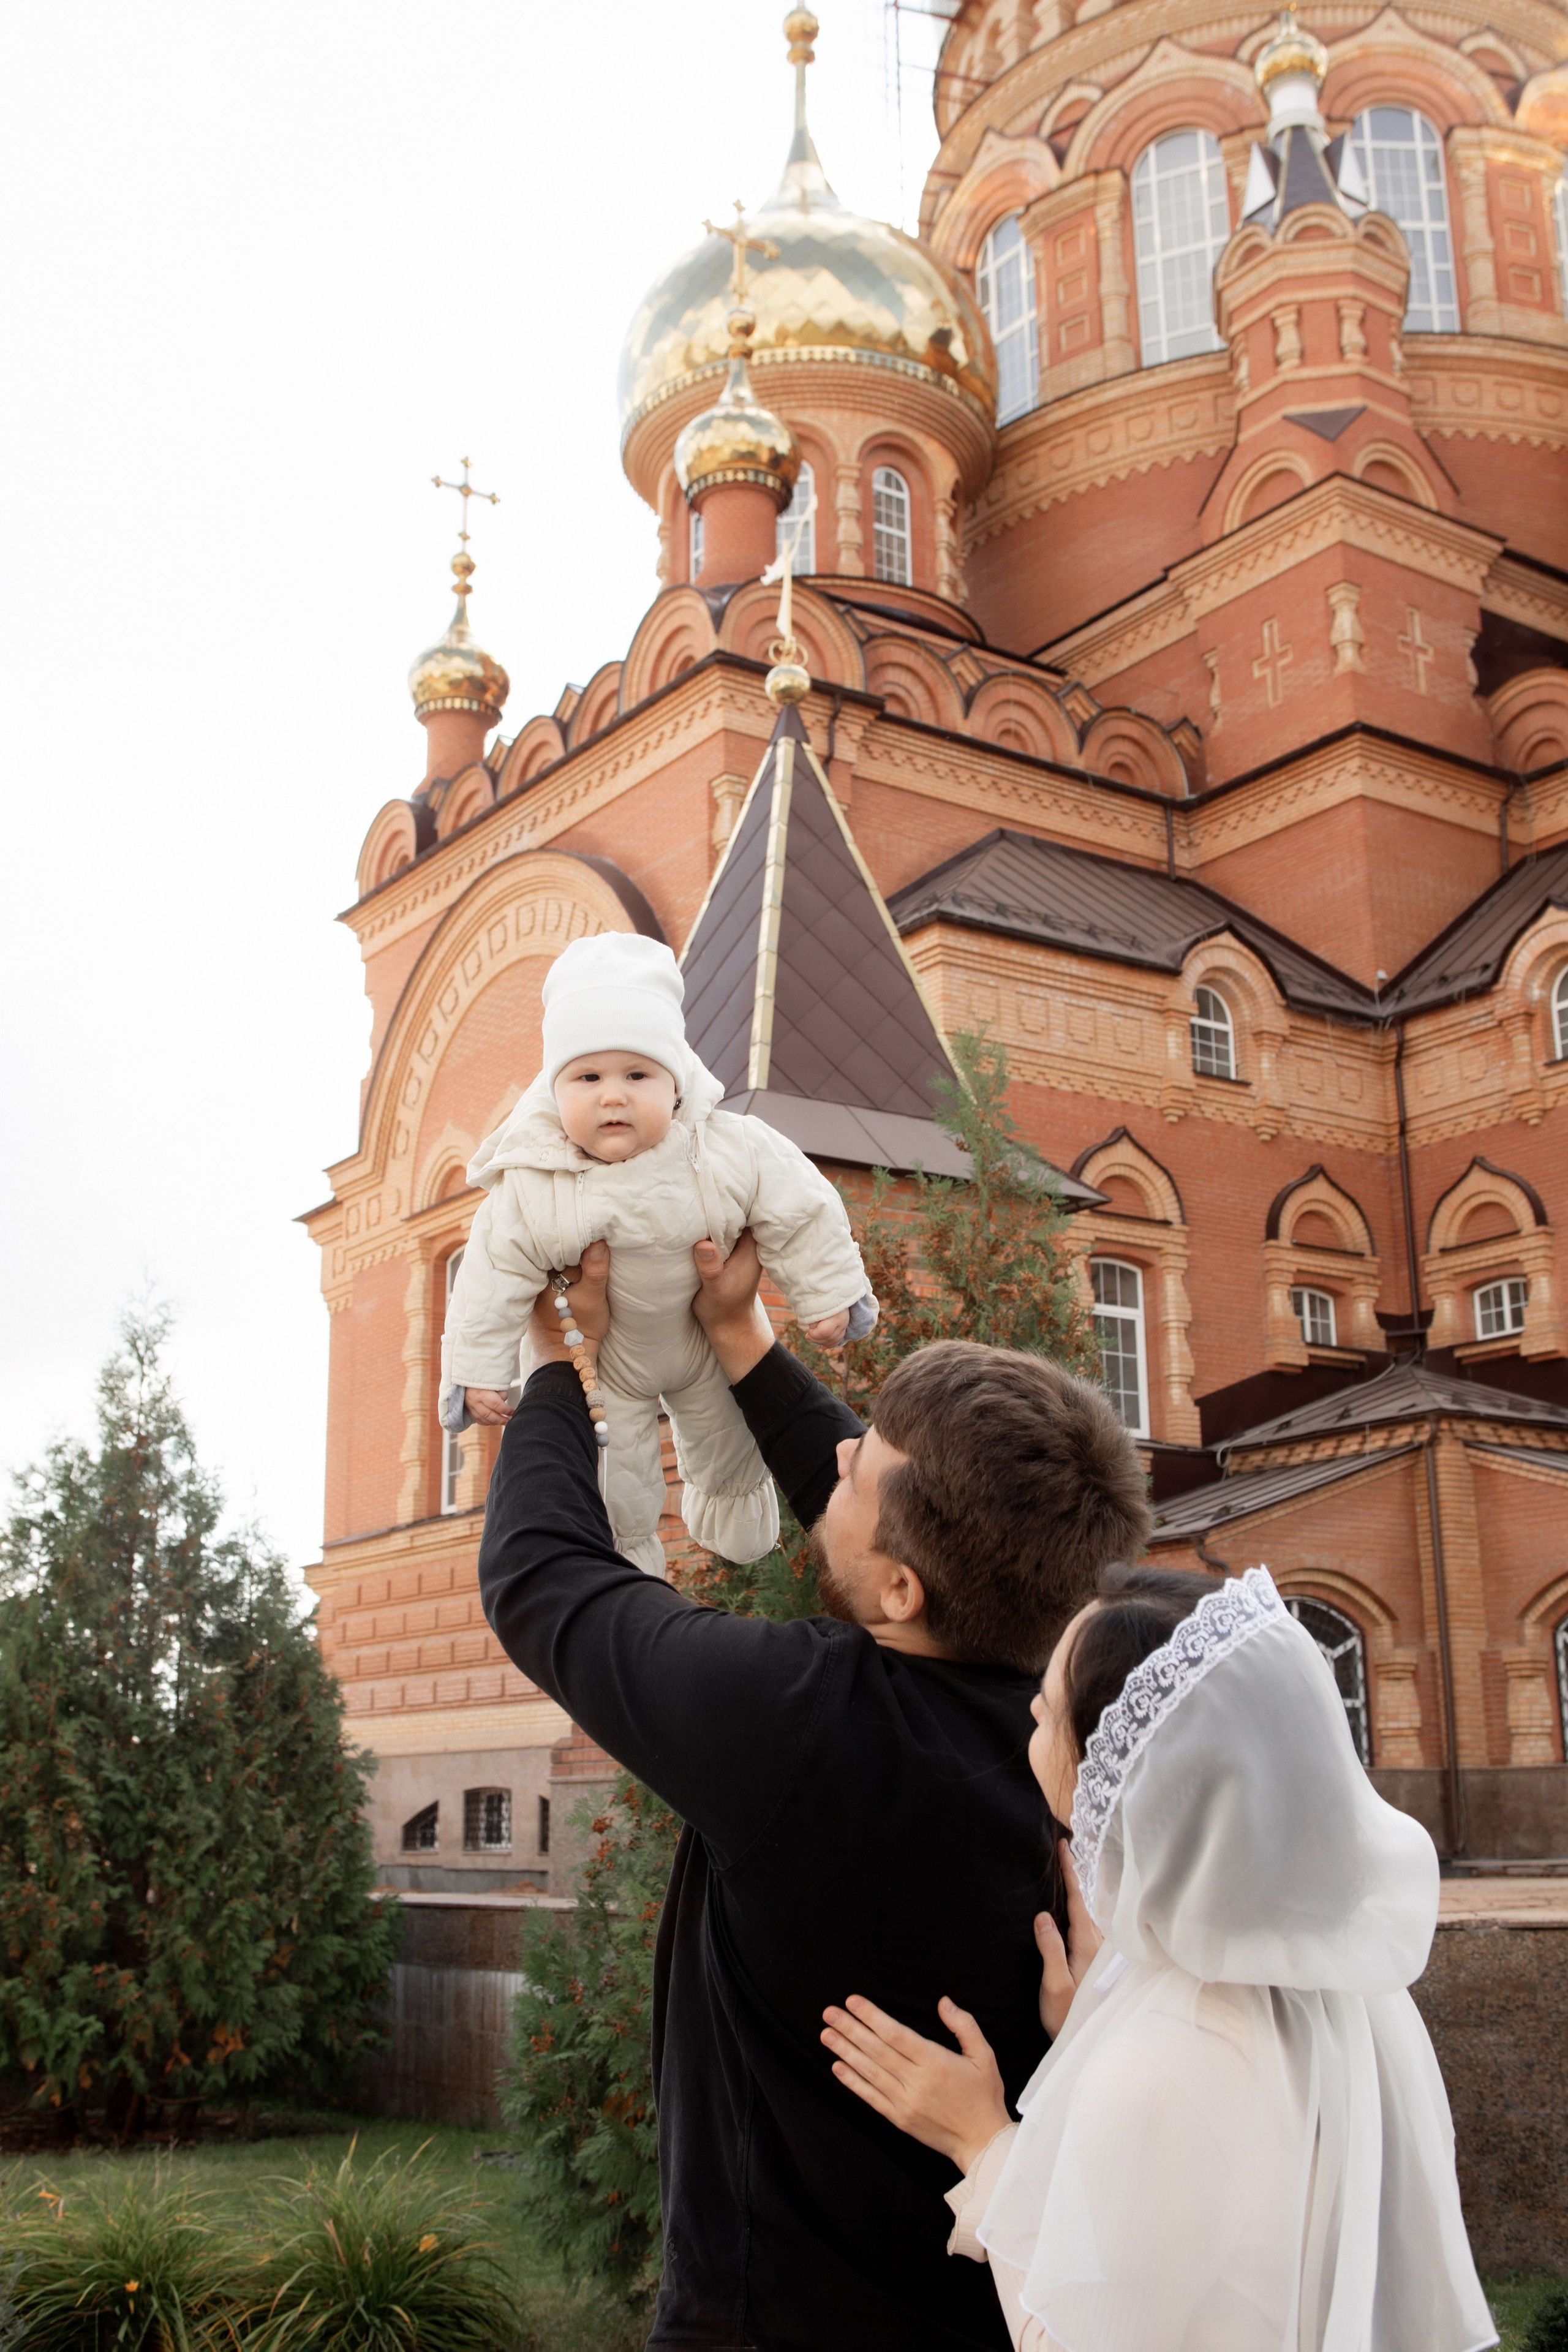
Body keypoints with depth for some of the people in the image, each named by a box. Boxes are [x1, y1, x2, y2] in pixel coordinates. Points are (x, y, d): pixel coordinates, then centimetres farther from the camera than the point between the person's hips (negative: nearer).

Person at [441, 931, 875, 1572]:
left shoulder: (733, 1153, -31)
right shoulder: (529, 1191, -31)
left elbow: (800, 1213, -16)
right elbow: (493, 1283, -20)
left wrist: (828, 1295, -9)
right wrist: (479, 1372, -17)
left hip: (713, 1343, 2)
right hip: (603, 1363, -2)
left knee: (729, 1446, 29)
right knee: (615, 1484, 13)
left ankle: (729, 1501, 63)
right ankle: (625, 1550, 46)